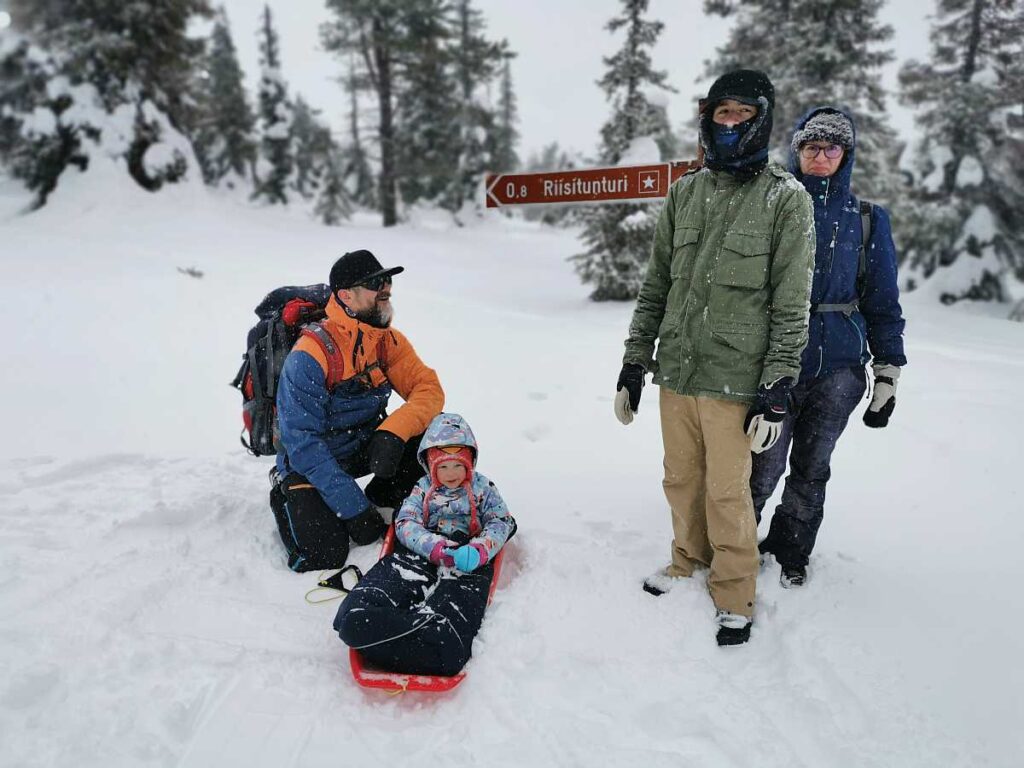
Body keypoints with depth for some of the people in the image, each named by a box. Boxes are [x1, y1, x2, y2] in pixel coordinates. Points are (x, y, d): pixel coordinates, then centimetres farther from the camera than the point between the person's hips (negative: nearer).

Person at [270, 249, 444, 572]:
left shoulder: (389, 341, -7)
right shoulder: (309, 355, -26)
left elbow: (428, 389, -11)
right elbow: (303, 443, -26)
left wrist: (394, 431, -32)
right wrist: (354, 509, -28)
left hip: (365, 448, 5)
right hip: (310, 464, -5)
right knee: (324, 556, -21)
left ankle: (383, 496, 7)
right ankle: (288, 500, 11)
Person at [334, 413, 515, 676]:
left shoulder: (483, 488, 22)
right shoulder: (423, 489, 22)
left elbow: (501, 523, 11)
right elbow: (405, 524, 7)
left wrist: (478, 551, -13)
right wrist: (437, 547, -15)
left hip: (466, 559, -1)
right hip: (421, 552, 2)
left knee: (457, 597, -37)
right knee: (394, 576, -33)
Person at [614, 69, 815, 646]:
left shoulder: (787, 199, -3)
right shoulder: (686, 192, 10)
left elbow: (791, 305, -6)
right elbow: (657, 284, 13)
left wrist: (777, 390, -10)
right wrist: (634, 362, 10)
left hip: (735, 378, -4)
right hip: (675, 371, 4)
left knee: (727, 491, 2)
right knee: (682, 480, 14)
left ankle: (735, 598, 22)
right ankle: (689, 564, 37)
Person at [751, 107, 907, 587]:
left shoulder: (867, 221, 8)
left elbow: (883, 301, 10)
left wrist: (888, 373, 5)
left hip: (839, 367, 2)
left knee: (812, 467, 12)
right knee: (764, 468, -2)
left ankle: (791, 552, 31)